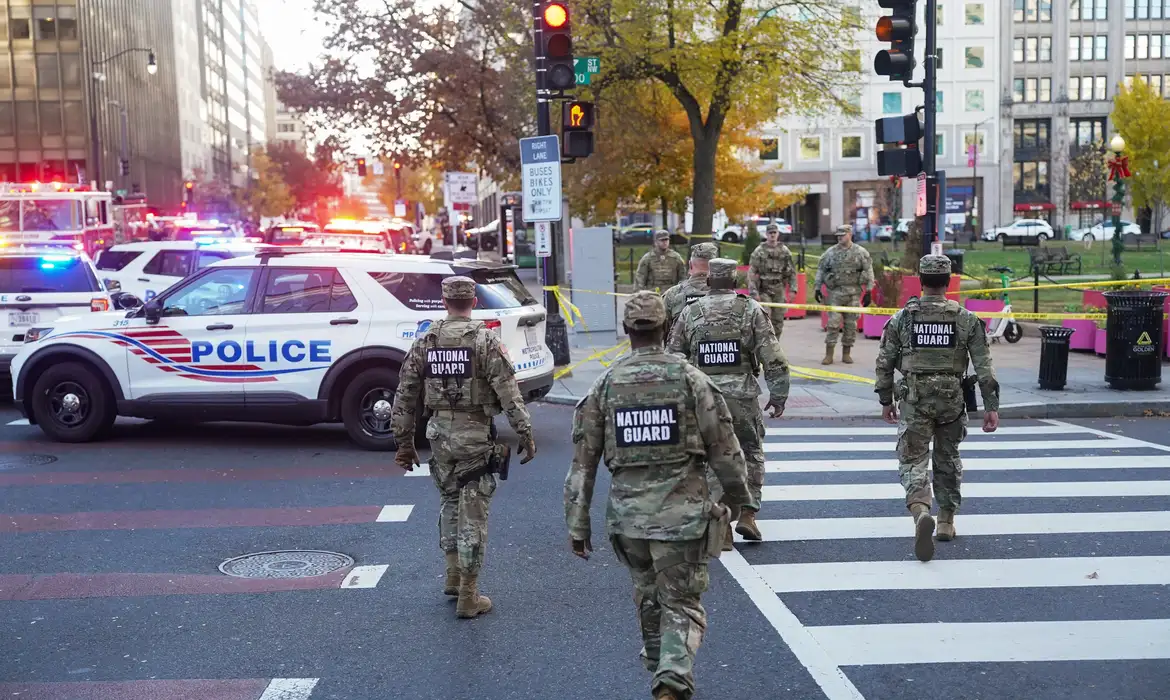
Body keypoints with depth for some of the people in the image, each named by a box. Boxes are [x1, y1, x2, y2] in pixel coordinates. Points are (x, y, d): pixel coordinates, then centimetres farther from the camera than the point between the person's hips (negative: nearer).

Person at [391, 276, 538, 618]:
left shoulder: (424, 343, 4)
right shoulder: (485, 340, -9)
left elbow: (405, 397, 7)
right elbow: (509, 393, -15)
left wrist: (404, 442, 15)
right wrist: (525, 434, -9)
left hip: (440, 436, 4)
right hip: (476, 438, -4)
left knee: (449, 503, 24)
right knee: (472, 514, 2)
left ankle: (453, 576, 31)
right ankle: (468, 597, 9)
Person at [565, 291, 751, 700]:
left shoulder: (604, 386, 0)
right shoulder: (691, 380, -6)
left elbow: (582, 463, 0)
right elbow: (724, 449, -4)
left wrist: (578, 527, 6)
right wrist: (737, 496, 14)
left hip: (628, 516, 3)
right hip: (682, 514, -3)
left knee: (648, 598, 23)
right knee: (682, 605, 8)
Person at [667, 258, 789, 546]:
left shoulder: (690, 312, 4)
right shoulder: (751, 310, -1)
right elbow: (773, 358, -5)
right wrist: (778, 396, 3)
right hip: (742, 396, -1)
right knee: (751, 453, 17)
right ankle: (747, 514, 7)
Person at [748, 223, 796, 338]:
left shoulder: (784, 251, 5)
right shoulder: (759, 251, -3)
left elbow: (792, 272, 9)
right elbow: (751, 273, -6)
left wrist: (792, 289, 0)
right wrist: (754, 292, -13)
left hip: (779, 290, 3)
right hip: (764, 290, -3)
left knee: (778, 321, 5)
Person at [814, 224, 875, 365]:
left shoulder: (861, 252, 2)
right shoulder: (830, 252, 6)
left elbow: (869, 272, 2)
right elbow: (821, 270, 10)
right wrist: (817, 288, 4)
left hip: (853, 293, 0)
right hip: (835, 292, 0)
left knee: (851, 324, 4)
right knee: (833, 323, -6)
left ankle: (846, 353, 14)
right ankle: (829, 355, -3)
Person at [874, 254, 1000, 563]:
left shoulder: (902, 318, -2)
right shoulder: (967, 319, -2)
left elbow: (884, 363, 1)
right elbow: (984, 366, -5)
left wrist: (886, 400, 12)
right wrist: (991, 406, -1)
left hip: (914, 401, -1)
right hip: (952, 400, 2)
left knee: (913, 460, 1)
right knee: (947, 460, 18)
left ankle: (920, 510, -26)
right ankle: (946, 522, 28)